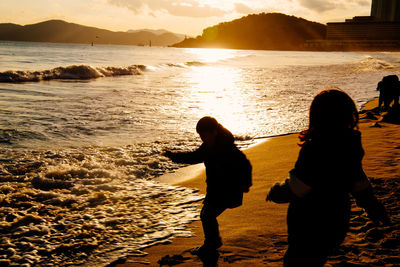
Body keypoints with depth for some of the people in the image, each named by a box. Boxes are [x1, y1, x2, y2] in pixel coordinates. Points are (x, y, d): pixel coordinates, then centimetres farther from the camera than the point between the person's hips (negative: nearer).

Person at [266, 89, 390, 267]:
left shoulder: (316, 149, -27)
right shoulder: (350, 145, -1)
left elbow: (296, 189, -22)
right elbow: (359, 181, 12)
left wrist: (276, 192, -2)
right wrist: (373, 207, 27)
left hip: (312, 228, -8)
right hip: (337, 224, 8)